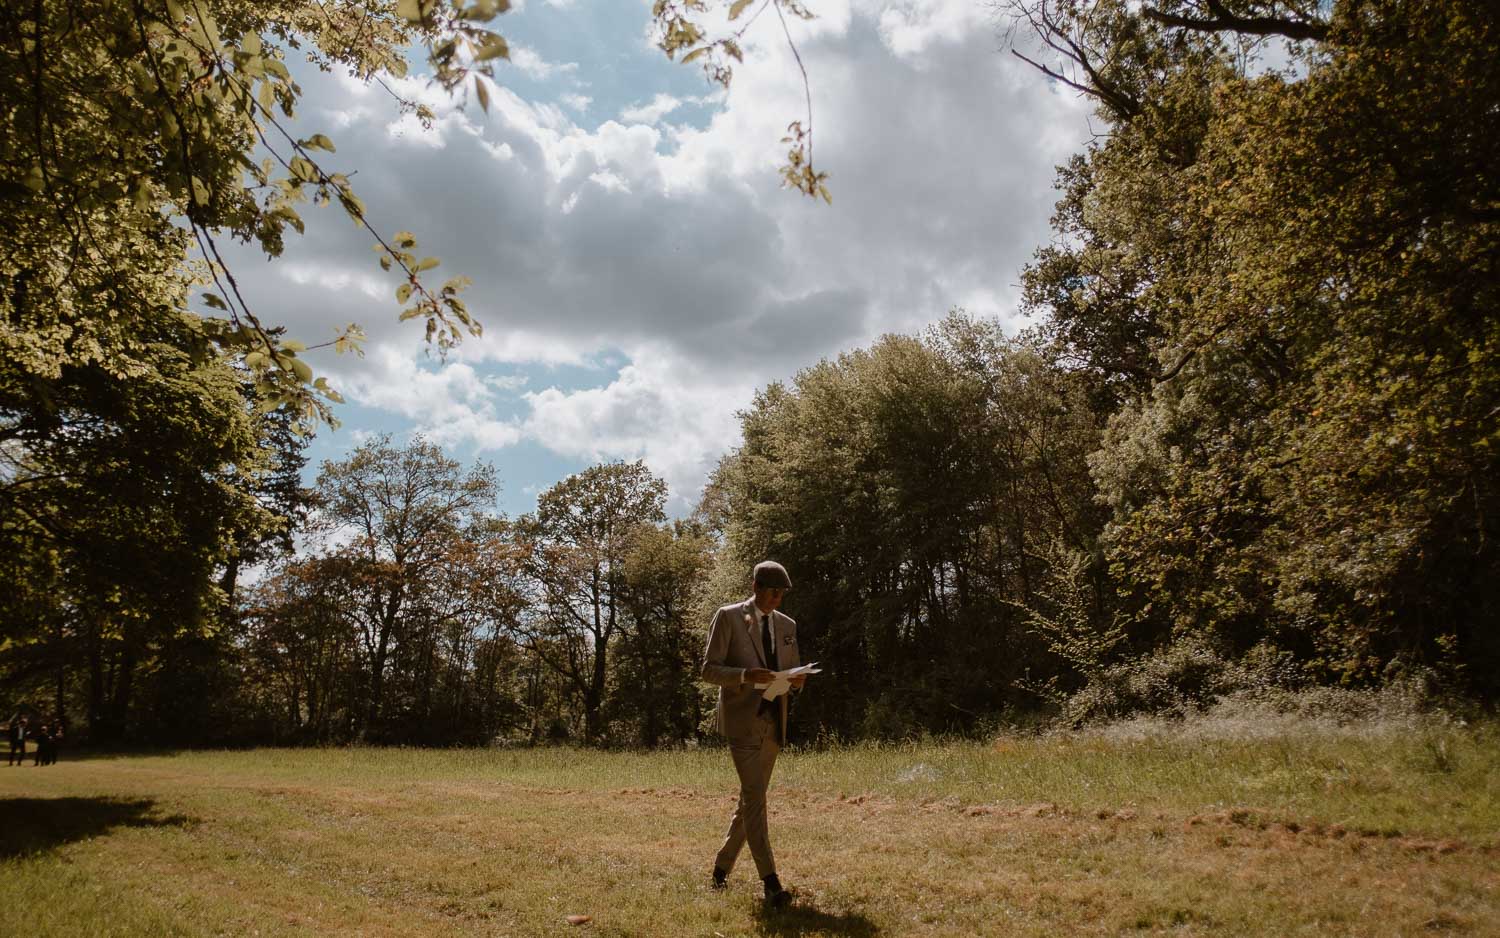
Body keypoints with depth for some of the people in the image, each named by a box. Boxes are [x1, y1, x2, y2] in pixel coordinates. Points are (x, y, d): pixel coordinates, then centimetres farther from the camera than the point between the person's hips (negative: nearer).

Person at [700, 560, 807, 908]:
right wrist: (746, 675, -24)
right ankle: (770, 882, -13)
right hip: (742, 720, -6)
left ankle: (722, 866, 29)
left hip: (774, 722, 6)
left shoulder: (787, 625, 13)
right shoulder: (728, 616, -4)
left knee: (751, 799, 13)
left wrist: (797, 680, -7)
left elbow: (793, 674, 17)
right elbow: (709, 669, -7)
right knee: (755, 798, -13)